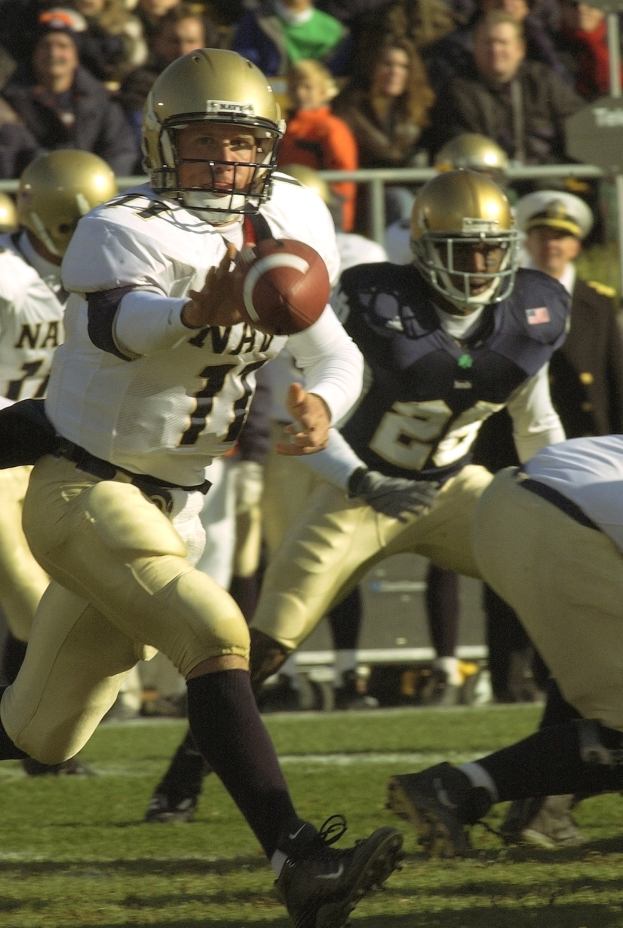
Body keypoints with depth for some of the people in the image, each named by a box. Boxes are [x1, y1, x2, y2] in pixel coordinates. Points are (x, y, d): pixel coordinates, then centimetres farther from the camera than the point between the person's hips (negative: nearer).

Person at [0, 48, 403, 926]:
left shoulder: (286, 230, 1)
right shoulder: (124, 233, -20)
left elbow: (335, 352, 7)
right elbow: (118, 324, -42)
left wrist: (321, 403, -18)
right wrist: (198, 313, -64)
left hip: (169, 508, 8)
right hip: (83, 491, -8)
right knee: (215, 636, -28)